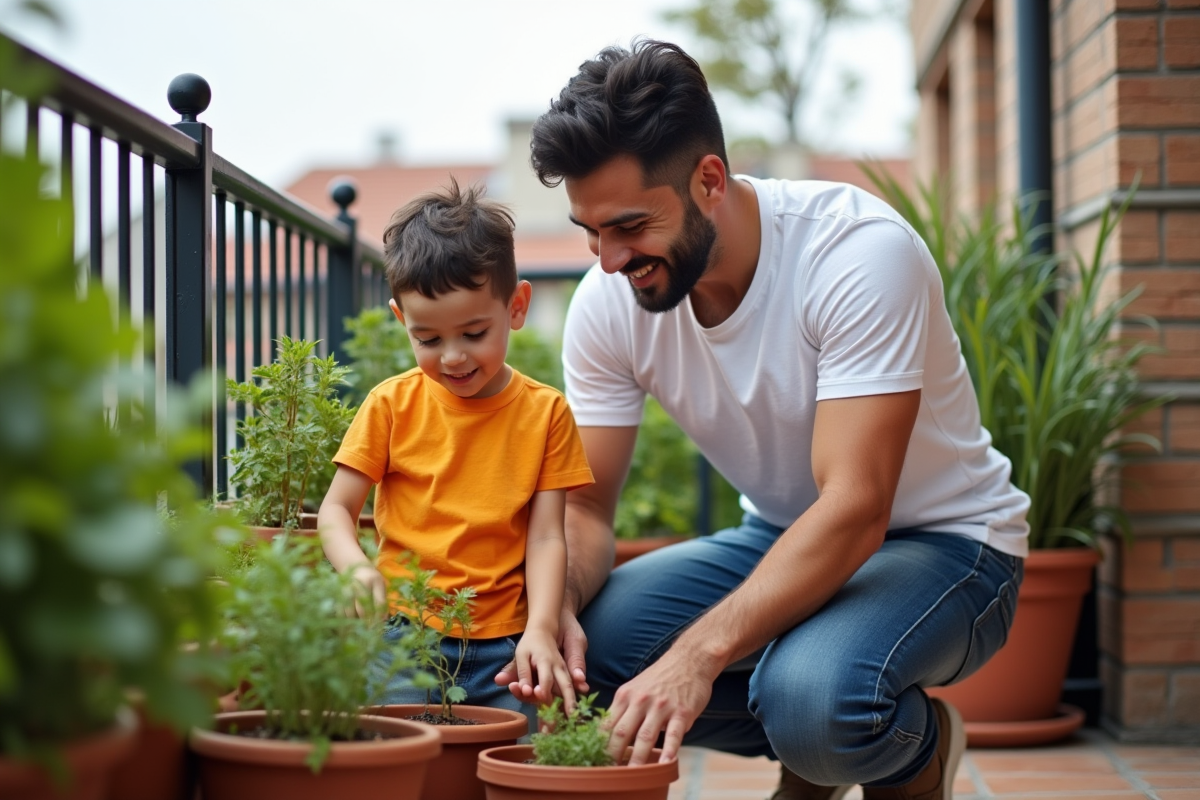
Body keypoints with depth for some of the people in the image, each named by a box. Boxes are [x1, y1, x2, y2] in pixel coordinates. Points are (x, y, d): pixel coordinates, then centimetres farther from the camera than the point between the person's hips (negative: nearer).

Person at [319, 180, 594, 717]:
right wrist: (356, 567, -17)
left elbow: (546, 536, 3)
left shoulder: (545, 413, 7)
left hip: (503, 642, 1)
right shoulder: (392, 405, 7)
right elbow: (336, 509, 6)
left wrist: (541, 629, -13)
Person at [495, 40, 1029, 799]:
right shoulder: (607, 303, -11)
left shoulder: (863, 252, -29)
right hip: (784, 538, 6)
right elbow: (587, 506, -5)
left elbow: (855, 509, -35)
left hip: (941, 540, -6)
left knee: (809, 693, -36)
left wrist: (700, 651, -45)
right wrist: (556, 608, -29)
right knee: (587, 640, -17)